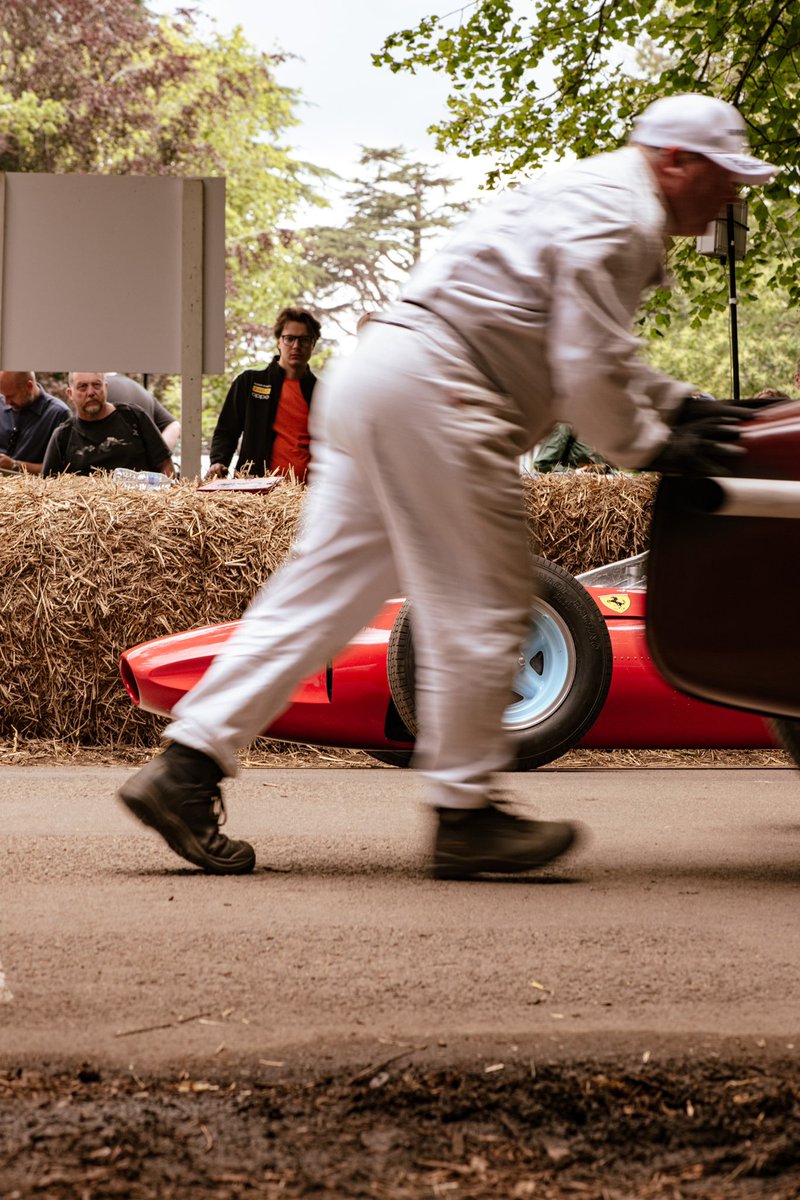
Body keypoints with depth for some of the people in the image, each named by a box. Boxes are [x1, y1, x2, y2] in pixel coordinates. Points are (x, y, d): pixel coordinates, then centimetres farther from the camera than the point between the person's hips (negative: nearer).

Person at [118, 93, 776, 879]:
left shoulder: (594, 196, 27)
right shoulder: (618, 212, -7)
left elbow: (592, 352, 34)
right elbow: (586, 371, -13)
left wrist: (684, 407, 26)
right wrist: (652, 447, -1)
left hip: (373, 377, 11)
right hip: (430, 397, -11)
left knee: (324, 591, 7)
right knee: (481, 608, -4)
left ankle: (185, 767, 4)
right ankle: (464, 815, 3)